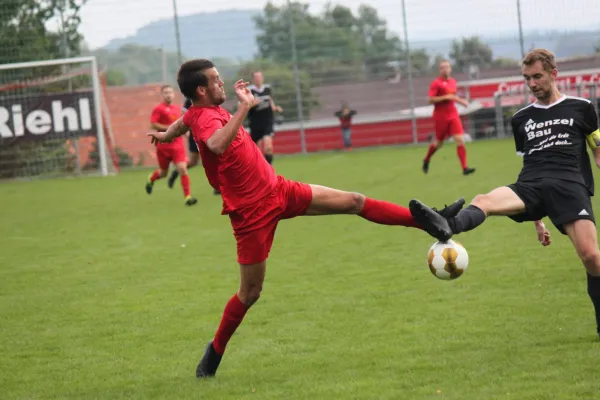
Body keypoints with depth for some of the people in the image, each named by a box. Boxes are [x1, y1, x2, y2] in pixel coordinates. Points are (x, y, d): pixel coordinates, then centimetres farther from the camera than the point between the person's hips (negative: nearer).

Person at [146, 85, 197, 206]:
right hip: (164, 145, -3)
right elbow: (153, 125, -16)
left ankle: (188, 196, -13)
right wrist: (169, 128, -21)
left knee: (182, 168, -14)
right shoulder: (159, 109, -7)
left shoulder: (177, 109, 12)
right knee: (163, 172, 11)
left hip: (177, 144, 3)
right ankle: (151, 179, 46)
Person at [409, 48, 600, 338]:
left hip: (570, 184, -3)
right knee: (483, 201, -28)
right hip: (531, 185, 3)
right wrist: (537, 220, 25)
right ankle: (449, 226, -62)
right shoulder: (521, 119, 22)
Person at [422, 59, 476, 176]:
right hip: (440, 116, -5)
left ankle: (465, 167, -12)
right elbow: (431, 100, -17)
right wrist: (445, 97, -24)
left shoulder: (453, 81, 10)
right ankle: (426, 160, 36)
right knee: (439, 142, 8)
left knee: (460, 140, -9)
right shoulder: (436, 83, -10)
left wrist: (461, 101, 11)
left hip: (453, 115, 5)